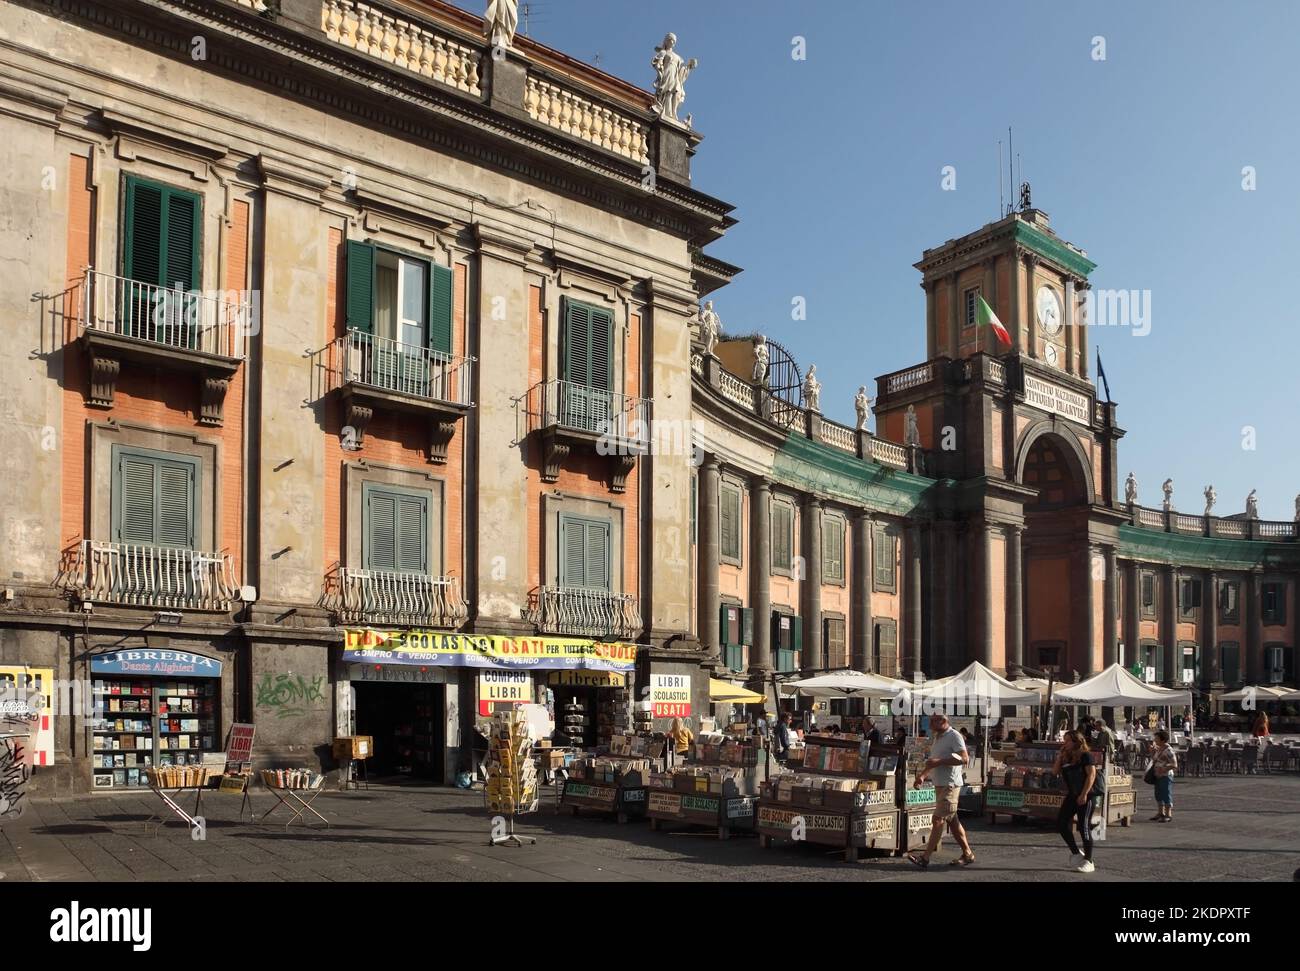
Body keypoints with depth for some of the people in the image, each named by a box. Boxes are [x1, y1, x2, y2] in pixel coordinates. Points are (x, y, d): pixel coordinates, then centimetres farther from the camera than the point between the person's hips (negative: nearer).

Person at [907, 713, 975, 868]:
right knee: (952, 821, 12)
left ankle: (925, 858, -12)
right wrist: (922, 775, 12)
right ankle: (967, 854, 21)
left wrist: (939, 762, -22)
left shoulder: (954, 736, -12)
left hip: (950, 785, -9)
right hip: (940, 784, 9)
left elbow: (964, 758, -21)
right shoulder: (937, 737, 17)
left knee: (938, 820, -10)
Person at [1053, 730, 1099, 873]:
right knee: (1061, 823, -1)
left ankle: (1088, 862, 6)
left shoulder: (1085, 756, -8)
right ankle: (1076, 853, 13)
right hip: (1071, 796, 8)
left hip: (1084, 797, -8)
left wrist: (1084, 794, -22)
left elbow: (1091, 774, -16)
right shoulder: (1066, 758, 14)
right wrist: (1059, 755, 4)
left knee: (1084, 828, -5)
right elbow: (1055, 772, 10)